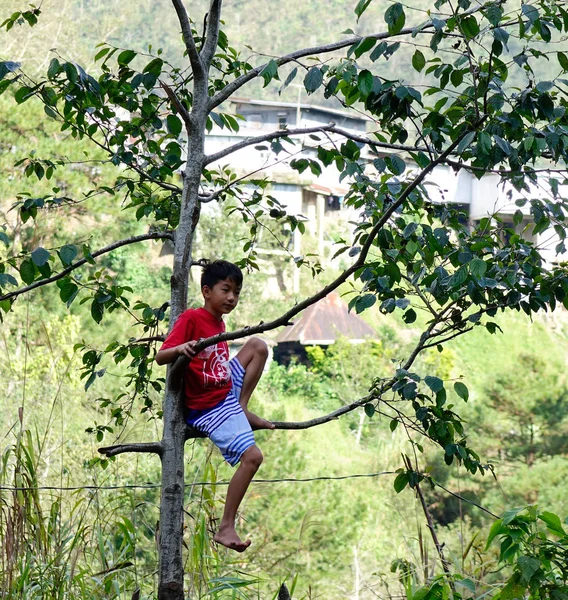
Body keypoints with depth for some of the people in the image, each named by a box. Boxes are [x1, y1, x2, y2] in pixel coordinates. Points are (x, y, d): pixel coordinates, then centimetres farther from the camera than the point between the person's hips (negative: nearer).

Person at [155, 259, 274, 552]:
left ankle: (242, 410, 3)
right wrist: (180, 349, -44)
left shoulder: (219, 323, 8)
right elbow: (160, 357, -23)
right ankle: (226, 528, -13)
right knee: (251, 456, -18)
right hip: (208, 407, -8)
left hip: (229, 388, 8)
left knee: (258, 345, 5)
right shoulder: (191, 318, -16)